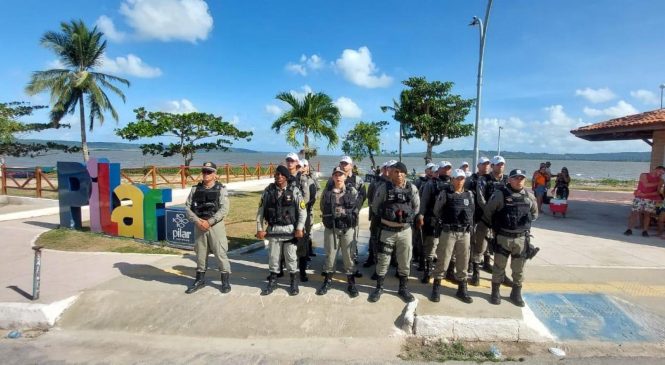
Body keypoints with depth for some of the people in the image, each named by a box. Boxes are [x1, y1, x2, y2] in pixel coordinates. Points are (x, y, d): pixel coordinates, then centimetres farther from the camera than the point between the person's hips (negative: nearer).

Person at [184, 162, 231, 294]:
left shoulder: (221, 189, -3)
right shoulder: (195, 189, 7)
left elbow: (224, 209, -12)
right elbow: (187, 207, 3)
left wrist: (209, 222, -18)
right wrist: (197, 221, -11)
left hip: (216, 225, -3)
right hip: (199, 225, 4)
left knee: (220, 253, -1)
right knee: (200, 253, 14)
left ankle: (225, 281, 13)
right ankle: (200, 280, 29)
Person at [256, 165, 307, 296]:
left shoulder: (294, 191, -4)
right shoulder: (268, 191, 0)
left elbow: (302, 211, -3)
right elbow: (260, 210, 4)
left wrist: (299, 228, -9)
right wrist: (260, 228, 0)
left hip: (290, 229, -1)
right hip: (273, 229, 2)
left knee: (291, 256, 9)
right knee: (273, 256, 11)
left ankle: (293, 281, 24)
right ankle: (273, 281, 28)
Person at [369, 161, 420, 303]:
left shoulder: (412, 188, -2)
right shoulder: (383, 188, -8)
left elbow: (417, 206, 11)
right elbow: (375, 206, 3)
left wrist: (409, 218, 6)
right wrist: (384, 218, 7)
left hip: (405, 230, 2)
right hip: (387, 230, -2)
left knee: (404, 261, 11)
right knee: (382, 260, 6)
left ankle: (403, 288, 28)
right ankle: (379, 287, 22)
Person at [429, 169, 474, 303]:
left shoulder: (469, 194, 9)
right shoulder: (445, 193, -4)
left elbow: (472, 210, 17)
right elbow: (436, 211, -4)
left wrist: (468, 221, 5)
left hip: (465, 233, 4)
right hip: (448, 232, -4)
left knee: (463, 262, 11)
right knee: (443, 261, 0)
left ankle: (462, 289, 23)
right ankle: (436, 288, 13)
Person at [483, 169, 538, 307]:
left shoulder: (529, 196, 4)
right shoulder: (500, 194, -10)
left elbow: (534, 213, 21)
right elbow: (488, 212, -2)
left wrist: (525, 224, 11)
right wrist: (496, 226, 6)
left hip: (522, 238, 4)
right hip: (503, 237, -3)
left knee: (519, 268, 13)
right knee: (499, 266, 7)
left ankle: (516, 293, 29)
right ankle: (495, 292, 21)